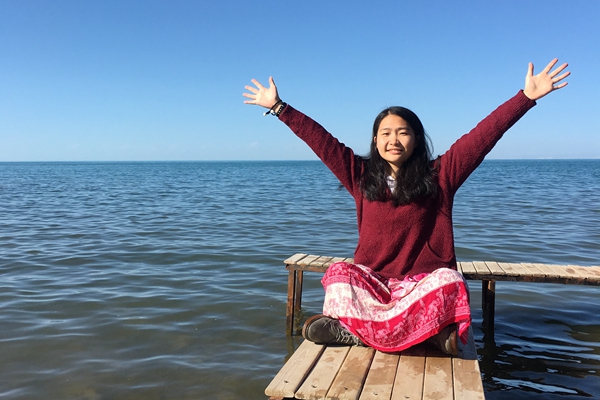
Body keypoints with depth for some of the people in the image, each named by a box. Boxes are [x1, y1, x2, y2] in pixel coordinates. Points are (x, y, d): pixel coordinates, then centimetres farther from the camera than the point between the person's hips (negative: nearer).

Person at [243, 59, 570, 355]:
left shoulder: (439, 175, 1)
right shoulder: (361, 175, 5)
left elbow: (484, 135, -5)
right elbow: (319, 139, 5)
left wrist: (527, 96, -12)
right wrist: (278, 107, 6)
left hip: (423, 281, -1)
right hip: (372, 280, 2)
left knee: (448, 281, -33)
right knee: (339, 274, -29)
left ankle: (356, 328, -30)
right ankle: (427, 332, -27)